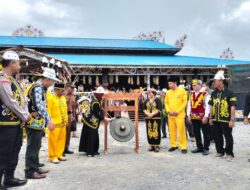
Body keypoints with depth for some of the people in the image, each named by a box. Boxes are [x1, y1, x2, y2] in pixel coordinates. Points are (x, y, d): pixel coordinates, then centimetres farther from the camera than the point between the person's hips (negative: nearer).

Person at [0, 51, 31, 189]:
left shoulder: (12, 80, 15)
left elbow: (21, 98, 14)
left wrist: (26, 114, 0)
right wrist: (25, 116, -12)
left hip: (17, 122, 10)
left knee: (14, 152, 17)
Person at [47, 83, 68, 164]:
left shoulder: (63, 98, 12)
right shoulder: (51, 98, -8)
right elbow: (48, 111, -11)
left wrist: (66, 120, 13)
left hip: (63, 123, 7)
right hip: (55, 123, -7)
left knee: (62, 139, 12)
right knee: (53, 140, 1)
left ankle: (59, 154, 24)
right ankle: (53, 156, 13)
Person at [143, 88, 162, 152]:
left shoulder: (158, 100, -3)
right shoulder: (146, 101, 12)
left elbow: (159, 109, -12)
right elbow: (144, 109, 9)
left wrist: (152, 114, -19)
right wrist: (147, 113, -11)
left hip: (156, 118, -5)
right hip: (148, 119, 5)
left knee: (156, 132, -3)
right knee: (149, 132, 6)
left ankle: (157, 146, 7)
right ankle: (152, 145, 17)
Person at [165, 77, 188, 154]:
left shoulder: (182, 91, -4)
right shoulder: (168, 92, 9)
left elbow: (185, 102, -6)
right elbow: (166, 102, 13)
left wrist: (178, 111, -12)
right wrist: (168, 110, -4)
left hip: (179, 114, -4)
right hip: (170, 115, 5)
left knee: (181, 131, -5)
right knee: (172, 130, 9)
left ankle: (183, 147, 5)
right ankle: (174, 145, 21)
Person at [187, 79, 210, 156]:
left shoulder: (205, 94, -10)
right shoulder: (191, 94, 10)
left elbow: (207, 106, -13)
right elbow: (189, 105, 12)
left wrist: (206, 116, -17)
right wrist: (188, 114, 7)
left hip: (203, 117, -6)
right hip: (194, 117, 6)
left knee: (205, 134, 4)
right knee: (196, 133, 14)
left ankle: (206, 149, 15)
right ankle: (199, 147, 26)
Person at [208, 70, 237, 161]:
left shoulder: (229, 93, -11)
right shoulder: (213, 93, 8)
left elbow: (233, 107, -13)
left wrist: (232, 120, -16)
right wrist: (211, 118, 13)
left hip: (225, 120, -6)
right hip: (216, 120, 6)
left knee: (228, 137, 5)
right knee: (217, 137, 14)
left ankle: (229, 154, 18)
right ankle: (220, 152, 29)